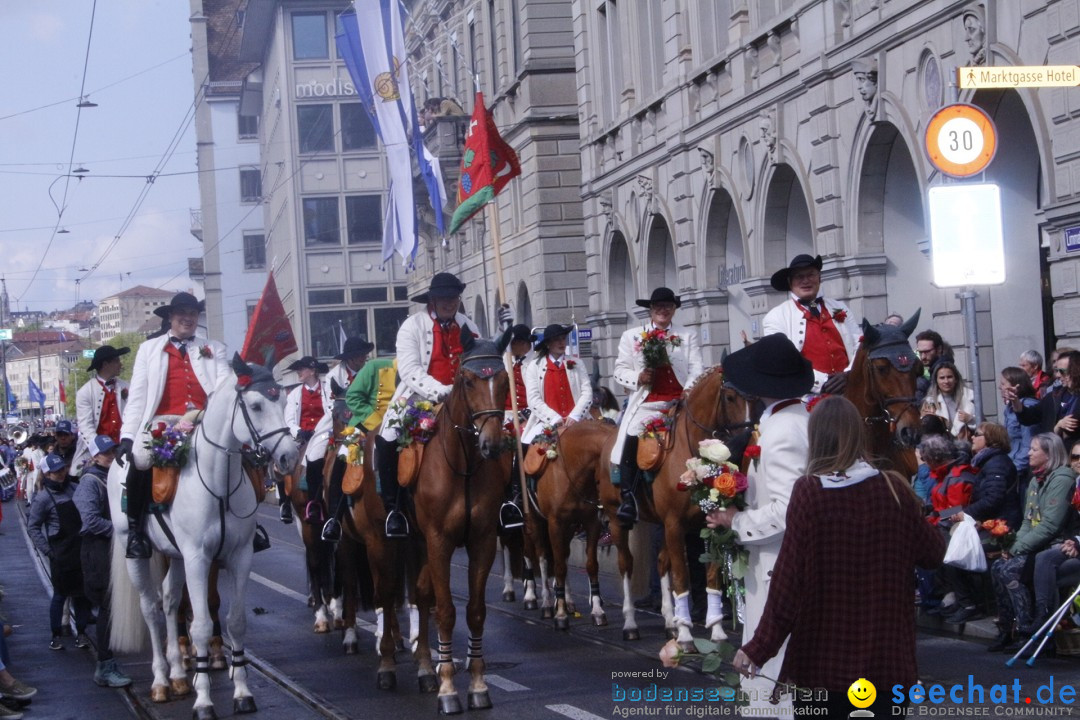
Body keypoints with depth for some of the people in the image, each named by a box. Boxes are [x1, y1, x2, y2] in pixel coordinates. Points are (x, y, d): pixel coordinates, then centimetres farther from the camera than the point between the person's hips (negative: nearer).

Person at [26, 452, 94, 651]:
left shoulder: (74, 489, 5)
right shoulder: (43, 498, -7)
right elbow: (32, 527, -3)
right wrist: (47, 550, -10)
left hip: (81, 549, 4)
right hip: (61, 553, -4)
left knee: (82, 592, 6)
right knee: (60, 593, 3)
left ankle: (81, 632, 17)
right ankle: (56, 635, 14)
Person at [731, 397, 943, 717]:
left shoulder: (808, 492, -11)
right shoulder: (893, 489, -3)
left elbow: (789, 578, -12)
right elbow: (932, 553, 10)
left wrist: (758, 648, -7)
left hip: (821, 656, -2)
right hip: (883, 652, 2)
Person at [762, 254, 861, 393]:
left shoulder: (840, 309, 18)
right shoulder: (776, 316, 5)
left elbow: (860, 347, 11)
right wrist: (822, 382, -14)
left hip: (847, 391, 3)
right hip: (806, 396, -3)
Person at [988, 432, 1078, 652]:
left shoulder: (1061, 479, -14)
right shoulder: (1037, 480, 16)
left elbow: (1050, 526, -21)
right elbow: (1028, 522, 17)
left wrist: (1018, 548, -17)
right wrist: (1014, 545, -1)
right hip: (1036, 547, 9)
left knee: (1009, 570, -24)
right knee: (997, 567, -10)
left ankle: (1027, 631, -21)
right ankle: (1006, 631, -6)